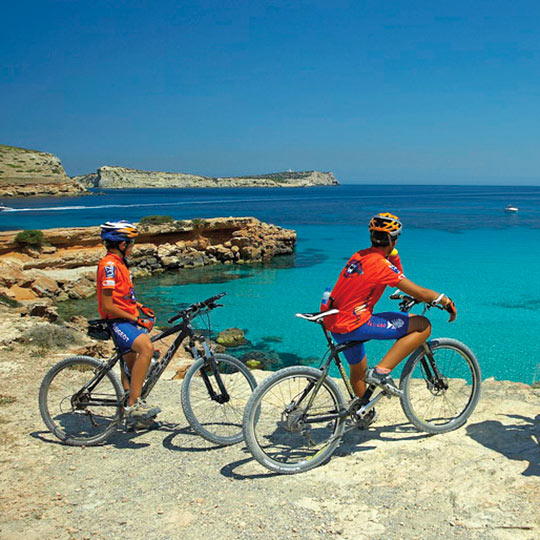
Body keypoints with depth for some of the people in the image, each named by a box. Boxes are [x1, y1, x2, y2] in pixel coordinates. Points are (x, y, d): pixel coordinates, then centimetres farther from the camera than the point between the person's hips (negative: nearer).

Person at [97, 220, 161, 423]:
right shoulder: (109, 264, -17)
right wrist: (136, 319, -20)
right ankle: (133, 404, -29)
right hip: (117, 321, -11)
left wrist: (139, 306, 14)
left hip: (127, 319, 11)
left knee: (131, 367, 17)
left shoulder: (118, 263, 14)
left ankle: (132, 413, 31)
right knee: (146, 347, -32)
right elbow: (108, 306, -22)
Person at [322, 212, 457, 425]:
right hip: (355, 324, -9)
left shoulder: (358, 256, 9)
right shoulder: (381, 264, -15)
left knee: (358, 367, 34)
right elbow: (419, 293, -13)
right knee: (423, 326, -6)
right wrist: (445, 300, 2)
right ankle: (381, 371, -8)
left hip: (335, 323, 9)